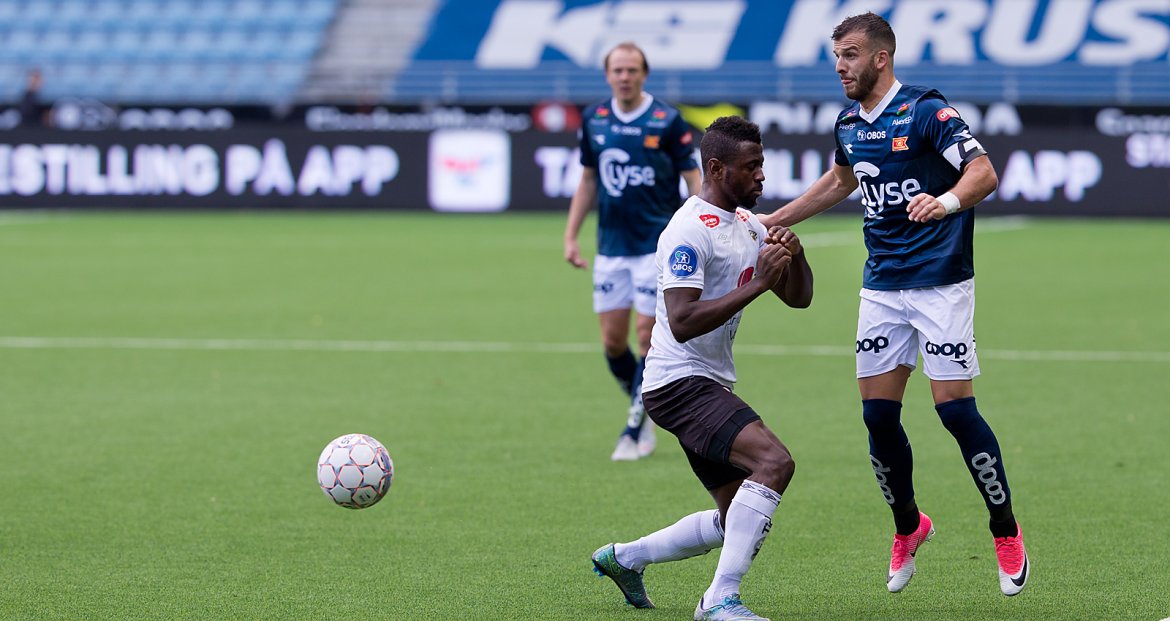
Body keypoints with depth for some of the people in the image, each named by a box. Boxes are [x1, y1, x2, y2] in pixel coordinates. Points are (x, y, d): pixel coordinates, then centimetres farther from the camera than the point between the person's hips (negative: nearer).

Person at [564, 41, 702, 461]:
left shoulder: (667, 121, -7)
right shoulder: (594, 119, 5)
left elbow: (694, 179, -4)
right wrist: (571, 236, 13)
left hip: (657, 245, -4)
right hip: (611, 248, 4)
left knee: (648, 337, -7)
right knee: (613, 342, 3)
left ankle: (634, 432, 3)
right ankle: (646, 415, 23)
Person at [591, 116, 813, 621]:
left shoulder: (747, 224, 14)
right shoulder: (690, 231, -16)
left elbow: (798, 297, 15)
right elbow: (682, 322, -26)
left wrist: (793, 255, -6)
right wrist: (755, 285, -27)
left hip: (710, 386, 10)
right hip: (680, 382, -10)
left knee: (736, 522, 13)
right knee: (775, 461, -28)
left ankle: (624, 558, 30)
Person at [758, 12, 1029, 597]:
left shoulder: (925, 111, -11)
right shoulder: (849, 124, 10)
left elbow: (984, 173, -18)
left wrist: (946, 201, -38)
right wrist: (771, 221, 31)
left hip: (940, 282, -7)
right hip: (881, 285, 7)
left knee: (955, 408, -11)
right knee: (878, 414, 3)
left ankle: (1006, 532, 4)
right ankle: (908, 527, 22)